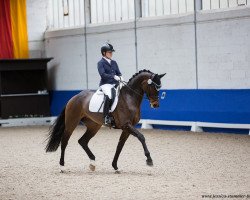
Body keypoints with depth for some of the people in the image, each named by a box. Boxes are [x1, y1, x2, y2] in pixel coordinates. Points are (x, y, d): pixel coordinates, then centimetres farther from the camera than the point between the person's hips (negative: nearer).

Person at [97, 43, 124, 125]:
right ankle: (106, 117, -32)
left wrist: (120, 77, -9)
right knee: (109, 96, -34)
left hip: (115, 84, 7)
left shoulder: (114, 63, 17)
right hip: (105, 84, -7)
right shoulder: (101, 63, -1)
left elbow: (118, 72, 16)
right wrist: (113, 76, -26)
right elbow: (102, 74, -14)